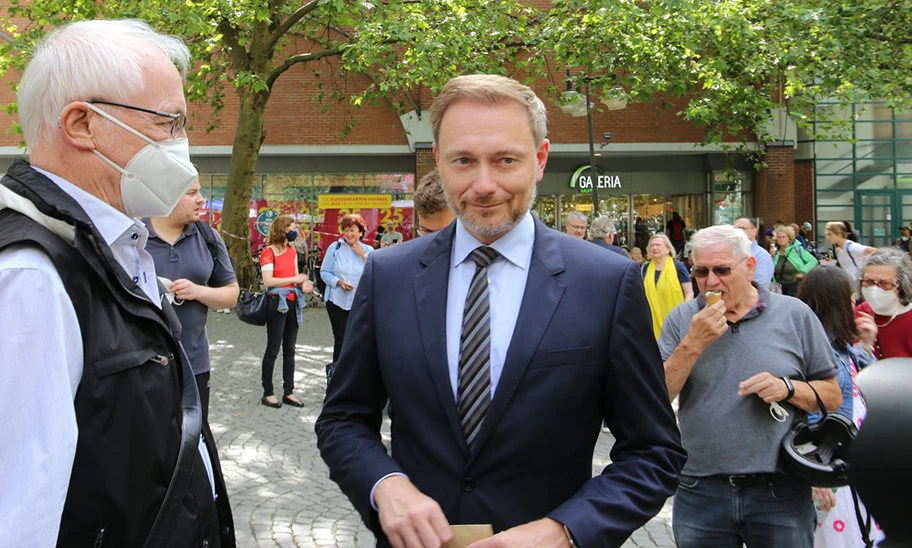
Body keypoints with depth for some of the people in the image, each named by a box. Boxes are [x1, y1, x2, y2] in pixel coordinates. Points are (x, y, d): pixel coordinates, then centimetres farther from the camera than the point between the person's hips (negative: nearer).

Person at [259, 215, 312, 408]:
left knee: (289, 349, 11)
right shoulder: (269, 252, -11)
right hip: (277, 303, -7)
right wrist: (294, 279, -20)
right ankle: (268, 393, 8)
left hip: (293, 303, 7)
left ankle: (288, 392, 18)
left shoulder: (292, 251, 11)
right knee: (273, 350, 0)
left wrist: (304, 284, -9)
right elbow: (268, 281, -20)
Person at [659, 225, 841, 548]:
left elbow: (833, 396, 4)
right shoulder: (681, 320, 2)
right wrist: (692, 344, -16)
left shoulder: (795, 315, 1)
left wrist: (787, 388, -14)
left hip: (781, 493, -1)